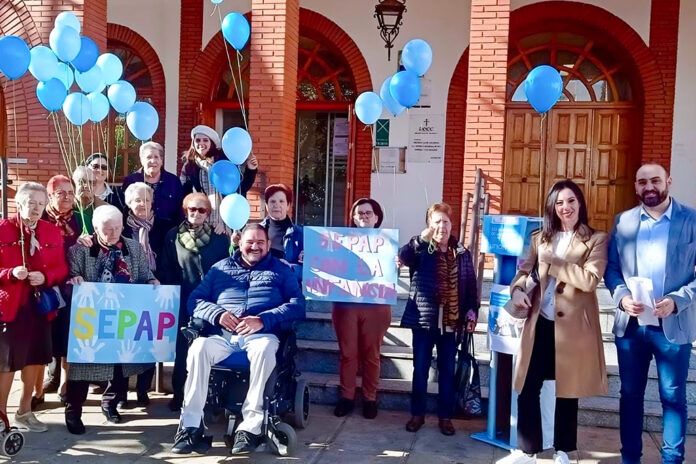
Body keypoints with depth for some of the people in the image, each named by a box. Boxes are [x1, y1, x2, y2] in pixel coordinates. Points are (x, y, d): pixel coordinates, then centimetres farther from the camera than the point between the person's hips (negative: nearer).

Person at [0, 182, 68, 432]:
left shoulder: (53, 232, 5)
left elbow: (61, 268, 5)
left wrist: (45, 277, -13)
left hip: (40, 305, 4)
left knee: (34, 359, 13)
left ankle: (24, 412, 28)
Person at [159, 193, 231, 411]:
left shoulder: (219, 238, 5)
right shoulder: (173, 236, 7)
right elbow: (165, 270, 6)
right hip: (183, 301, 1)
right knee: (182, 347, 5)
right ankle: (180, 394, 18)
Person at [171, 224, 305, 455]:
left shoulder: (281, 269, 17)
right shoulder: (221, 268, 22)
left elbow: (297, 304, 3)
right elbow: (195, 299, 15)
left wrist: (263, 320, -12)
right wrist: (218, 314, -7)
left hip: (261, 334, -2)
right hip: (222, 334, 2)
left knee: (265, 350, -37)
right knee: (199, 347, -30)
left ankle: (251, 426, -33)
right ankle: (190, 425, -25)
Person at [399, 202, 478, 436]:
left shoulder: (462, 253, 7)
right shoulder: (420, 250, -1)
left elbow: (470, 285, 9)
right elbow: (403, 257, -22)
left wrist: (472, 310, 0)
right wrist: (421, 239, -34)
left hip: (451, 320, 2)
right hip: (424, 318, -2)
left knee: (447, 370, 9)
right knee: (420, 369, 7)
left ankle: (445, 416, 21)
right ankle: (417, 413, 20)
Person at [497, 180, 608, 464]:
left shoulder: (596, 239, -2)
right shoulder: (540, 238, 12)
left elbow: (590, 280, -16)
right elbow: (525, 270, 13)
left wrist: (553, 261, -13)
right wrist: (517, 289, -9)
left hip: (573, 326, -3)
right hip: (540, 323, 3)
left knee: (567, 391, 10)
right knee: (528, 388, 3)